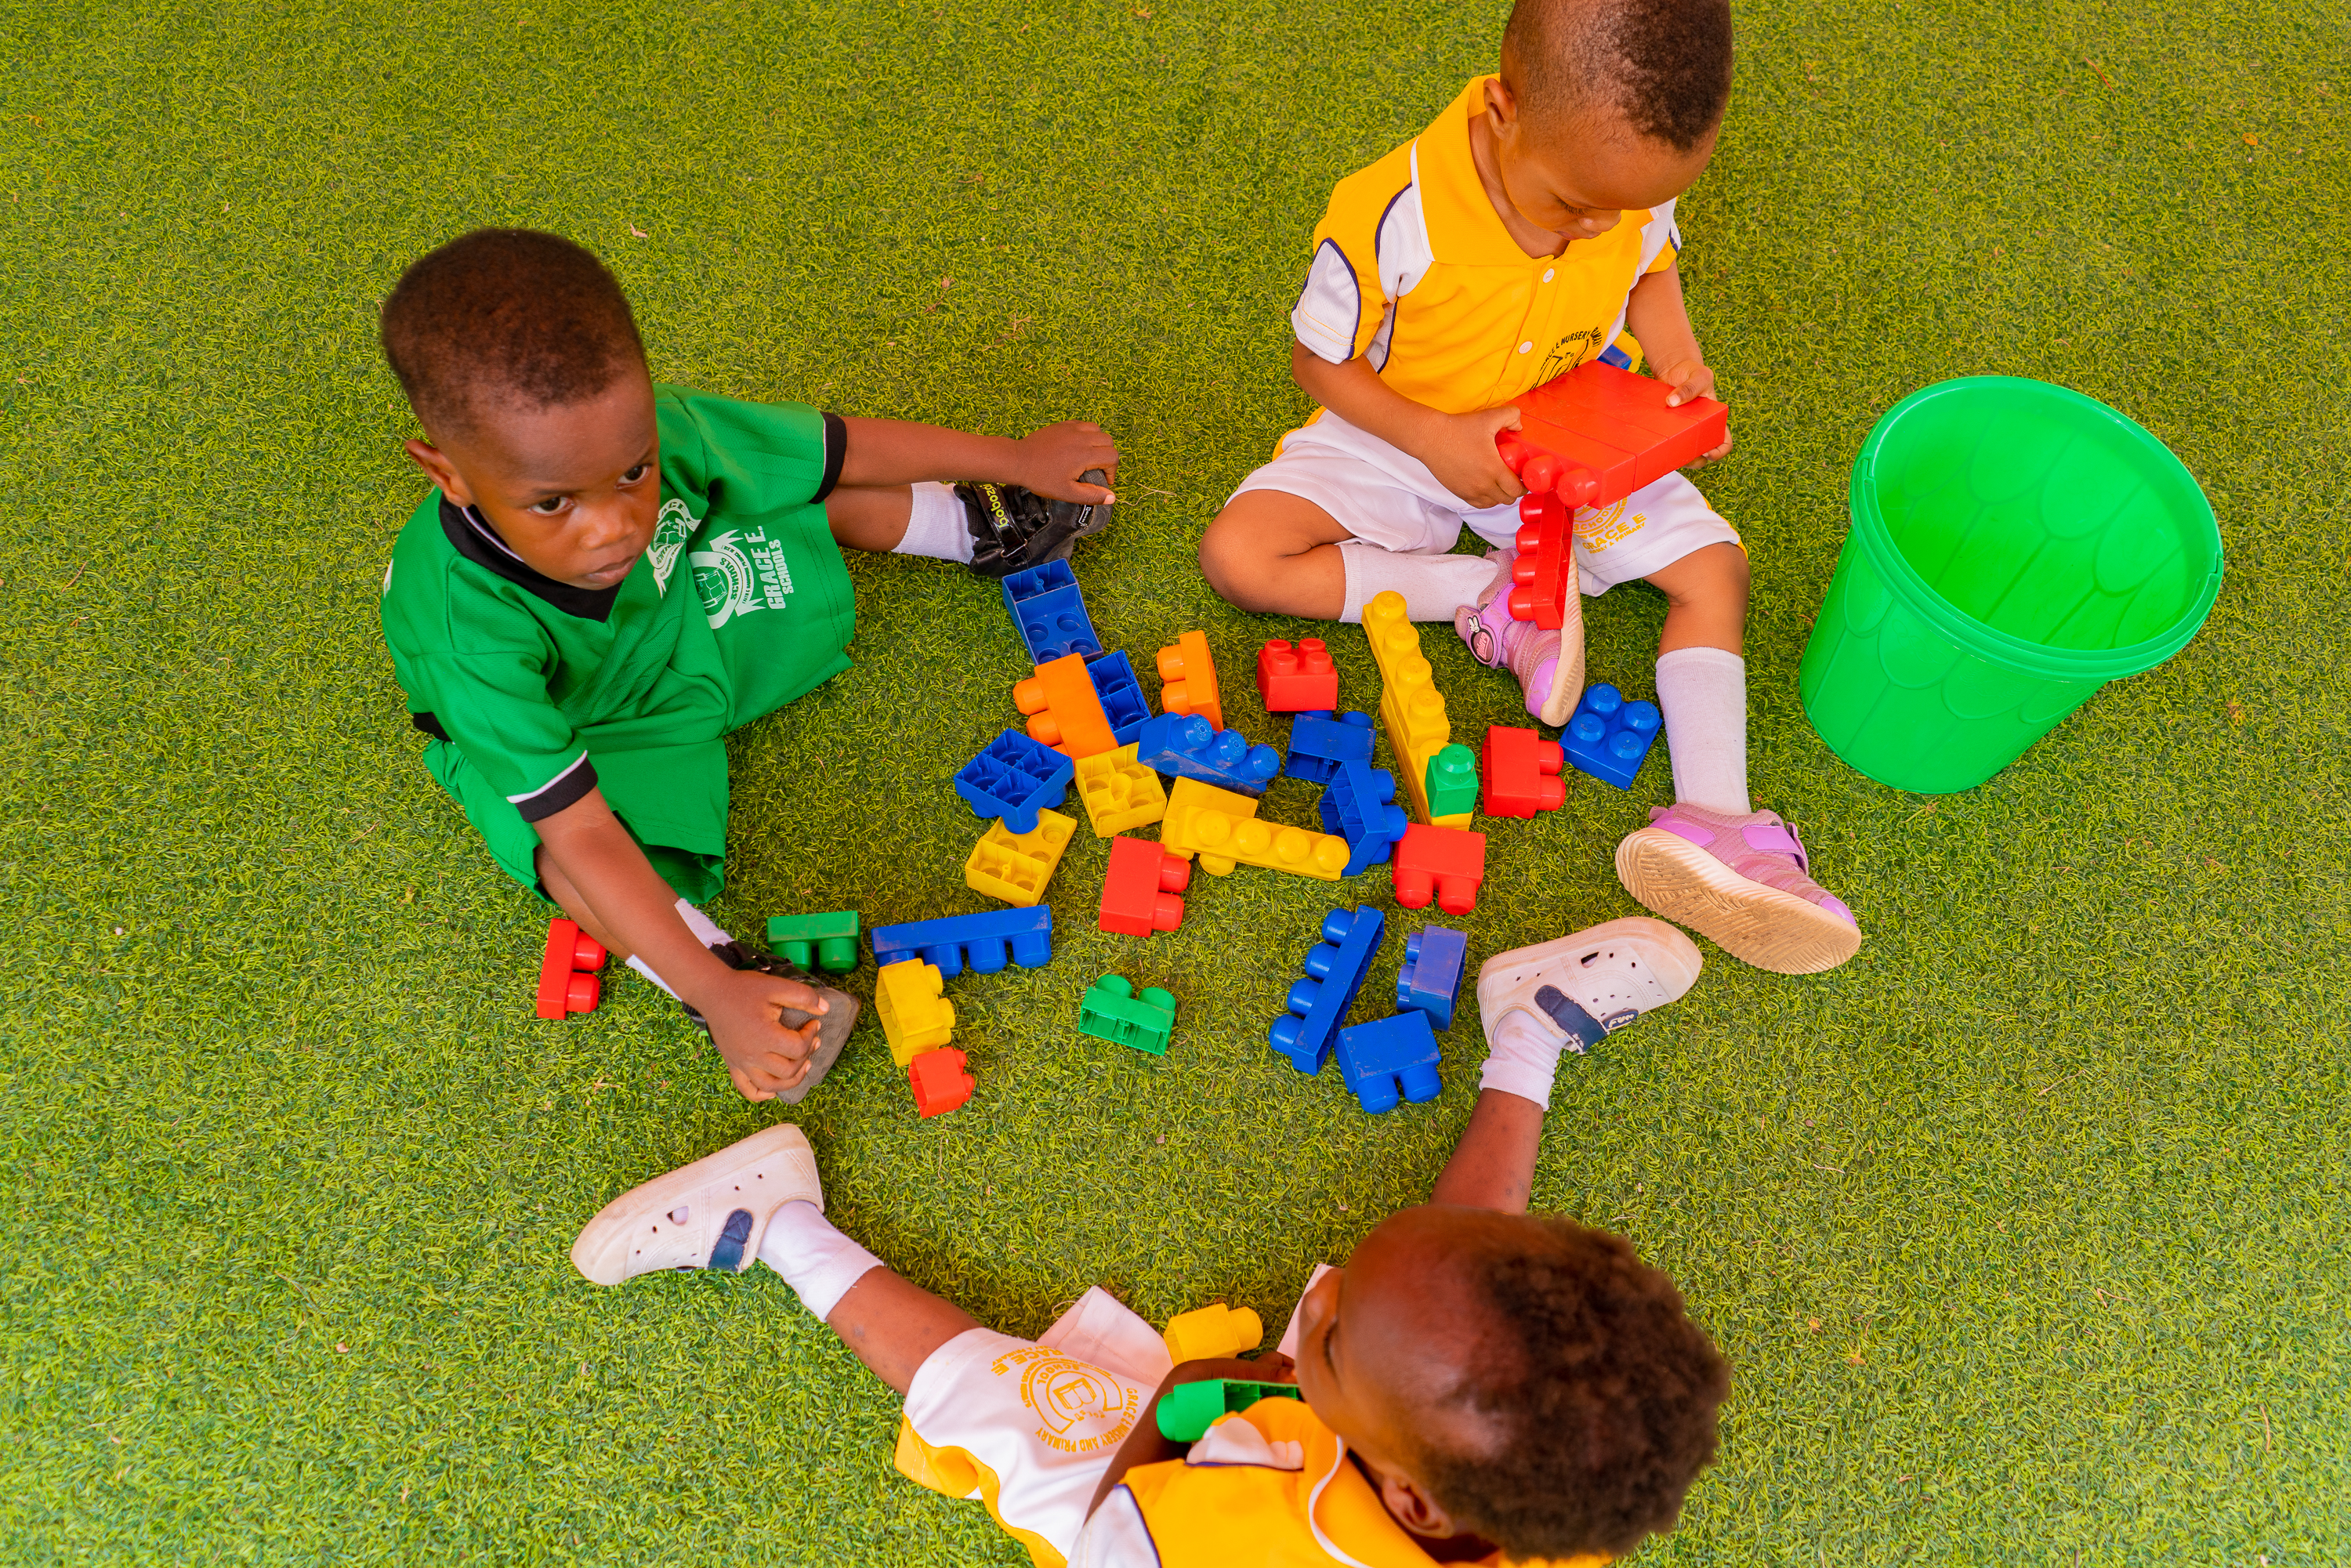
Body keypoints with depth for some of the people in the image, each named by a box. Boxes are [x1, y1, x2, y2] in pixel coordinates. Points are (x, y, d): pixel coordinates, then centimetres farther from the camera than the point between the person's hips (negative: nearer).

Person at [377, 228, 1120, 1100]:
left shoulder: (653, 431, -32)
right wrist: (715, 990, -45)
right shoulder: (475, 633, -43)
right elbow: (582, 839, -41)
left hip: (677, 610, 5)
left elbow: (847, 446, -18)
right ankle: (723, 972, -21)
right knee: (550, 855, -35)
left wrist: (1019, 460, -7)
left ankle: (983, 527, 19)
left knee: (826, 492, -5)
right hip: (563, 729, -4)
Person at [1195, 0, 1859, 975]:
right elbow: (1318, 359, -16)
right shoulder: (1390, 219, -32)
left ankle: (1713, 821, -20)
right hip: (1403, 440, -2)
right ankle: (1489, 602, -16)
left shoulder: (1627, 175, -19)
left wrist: (1675, 359, -16)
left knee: (1714, 565, -11)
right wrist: (1436, 440, -28)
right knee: (1238, 556, -22)